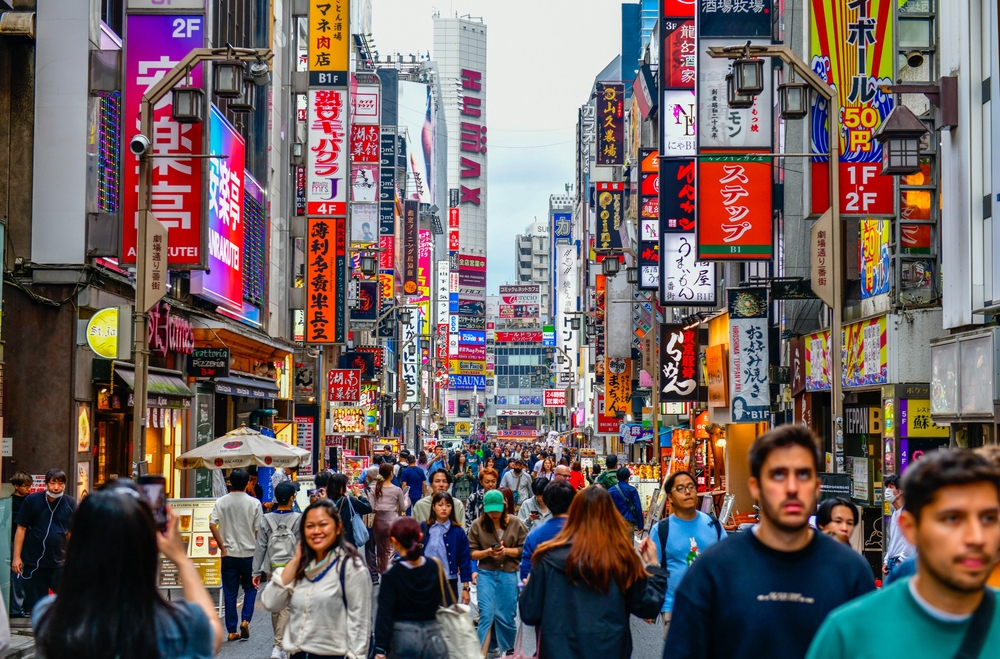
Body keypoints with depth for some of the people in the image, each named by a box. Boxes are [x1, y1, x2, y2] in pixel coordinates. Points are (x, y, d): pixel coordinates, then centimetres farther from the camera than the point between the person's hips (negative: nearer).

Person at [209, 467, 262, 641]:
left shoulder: (222, 502, -2)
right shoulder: (254, 503, -6)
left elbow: (212, 525, -9)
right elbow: (258, 530, -5)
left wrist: (222, 547, -2)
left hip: (229, 554, 1)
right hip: (249, 552, -1)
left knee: (230, 593, 8)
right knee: (250, 588, 17)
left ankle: (232, 631, 9)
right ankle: (246, 620, -1)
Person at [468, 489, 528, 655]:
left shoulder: (515, 523, -2)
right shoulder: (477, 525, -3)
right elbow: (471, 553, 0)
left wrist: (506, 551, -15)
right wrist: (487, 552, -18)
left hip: (508, 575, 1)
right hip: (486, 574, 0)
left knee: (506, 617, 8)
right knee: (486, 615, -8)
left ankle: (508, 652, 28)